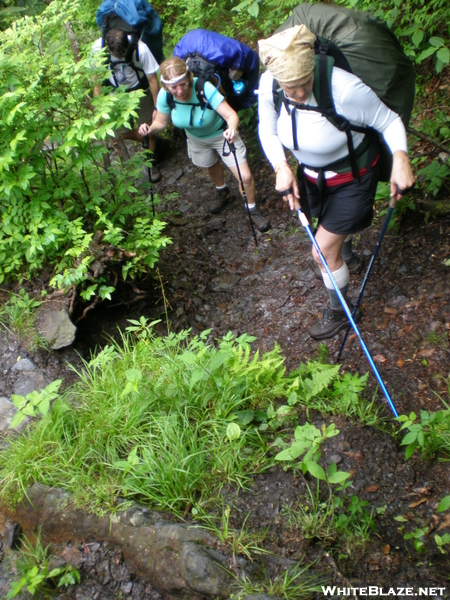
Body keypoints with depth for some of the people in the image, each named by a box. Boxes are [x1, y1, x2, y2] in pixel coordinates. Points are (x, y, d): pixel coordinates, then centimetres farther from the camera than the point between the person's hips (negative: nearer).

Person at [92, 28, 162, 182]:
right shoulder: (98, 47, -25)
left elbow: (152, 79, -20)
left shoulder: (141, 49, -31)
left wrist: (157, 107, -15)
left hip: (140, 91, -2)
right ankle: (150, 142, 37)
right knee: (123, 133, 8)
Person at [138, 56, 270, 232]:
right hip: (196, 139, 4)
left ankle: (252, 210, 20)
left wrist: (232, 128, -65)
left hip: (222, 134, -4)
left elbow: (231, 115, -43)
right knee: (212, 167, 30)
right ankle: (222, 193, 64)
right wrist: (150, 129, -32)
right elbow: (161, 122, -10)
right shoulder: (165, 95, -25)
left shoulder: (204, 88, -38)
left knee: (245, 177, -10)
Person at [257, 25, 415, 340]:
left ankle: (340, 313, 24)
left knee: (324, 251, -3)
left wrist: (400, 157, -40)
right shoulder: (269, 86, -22)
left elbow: (389, 121, -23)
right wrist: (281, 167, -21)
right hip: (311, 173, 5)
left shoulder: (346, 90, -37)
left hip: (351, 176, -5)